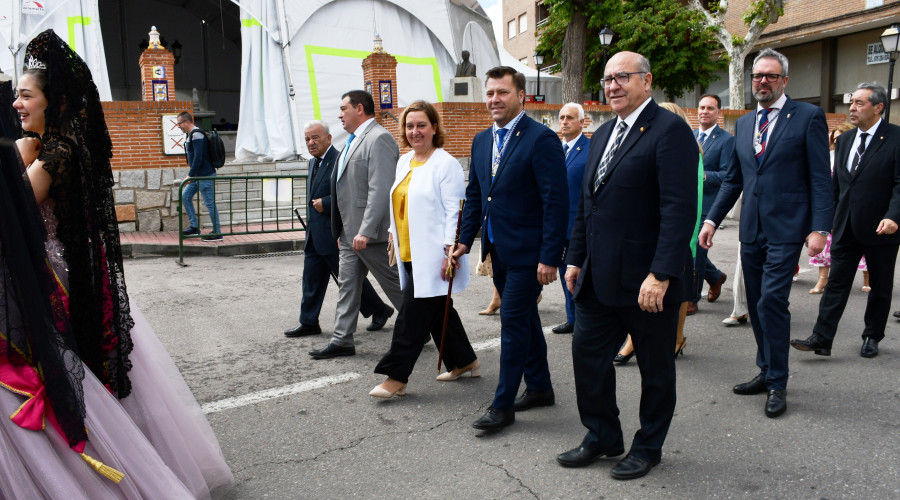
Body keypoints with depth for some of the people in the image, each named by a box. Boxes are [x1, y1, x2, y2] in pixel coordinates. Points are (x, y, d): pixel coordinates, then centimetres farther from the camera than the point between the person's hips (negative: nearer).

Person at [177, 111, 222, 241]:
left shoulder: (197, 135, -17)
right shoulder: (190, 135, 15)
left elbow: (198, 158, -23)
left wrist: (190, 175, -19)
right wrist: (191, 174, 20)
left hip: (205, 175, -10)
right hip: (198, 175, 10)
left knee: (210, 203, -5)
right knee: (185, 196, 12)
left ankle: (217, 233, 2)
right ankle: (194, 227, 17)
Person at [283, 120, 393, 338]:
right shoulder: (313, 162, 15)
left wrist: (324, 203, -20)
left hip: (334, 233, -9)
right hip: (314, 234, 9)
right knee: (311, 280, 10)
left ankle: (380, 310, 21)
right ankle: (309, 323, 19)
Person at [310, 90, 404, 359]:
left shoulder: (378, 139, -15)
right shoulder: (355, 140, 15)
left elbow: (380, 190, -23)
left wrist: (365, 231, -26)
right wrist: (343, 231, 18)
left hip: (372, 233, -10)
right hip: (351, 232, 10)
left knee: (395, 285, 4)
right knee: (348, 285, 11)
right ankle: (342, 341, 17)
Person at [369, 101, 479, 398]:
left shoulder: (445, 164, -10)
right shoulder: (404, 162, 14)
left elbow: (455, 212, -15)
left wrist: (450, 253, -20)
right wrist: (394, 235, 19)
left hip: (431, 257, -8)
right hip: (409, 255, 9)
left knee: (413, 315, -5)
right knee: (438, 311, 16)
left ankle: (396, 378, 3)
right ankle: (464, 362, 31)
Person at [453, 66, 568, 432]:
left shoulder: (541, 139, -13)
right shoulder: (482, 140, 11)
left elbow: (556, 202, -16)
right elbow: (474, 195, 17)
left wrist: (550, 257, -19)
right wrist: (465, 241, 11)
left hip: (527, 251, -8)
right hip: (498, 249, 8)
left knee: (513, 321, -3)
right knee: (524, 318, 17)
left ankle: (502, 405, 8)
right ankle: (539, 388, 32)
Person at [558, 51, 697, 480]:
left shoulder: (670, 130, -12)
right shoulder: (602, 134, 14)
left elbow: (680, 210, -20)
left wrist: (661, 274, -25)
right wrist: (576, 259, 12)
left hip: (648, 281, -7)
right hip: (599, 278, 8)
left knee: (655, 367, 11)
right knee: (587, 354, 12)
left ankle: (648, 447, 29)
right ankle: (602, 437, 31)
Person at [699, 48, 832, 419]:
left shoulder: (809, 117, -2)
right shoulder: (743, 124, 14)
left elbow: (820, 178, -6)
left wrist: (819, 228, -13)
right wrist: (712, 219, 9)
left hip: (785, 228, -6)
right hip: (751, 229, 6)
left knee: (771, 301, -12)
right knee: (757, 305, 12)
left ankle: (777, 383, 2)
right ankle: (767, 372, 26)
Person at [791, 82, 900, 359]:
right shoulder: (844, 140, 10)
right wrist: (829, 219, 13)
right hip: (846, 227, 5)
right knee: (836, 283, 2)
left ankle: (872, 337, 26)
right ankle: (821, 338, 1)